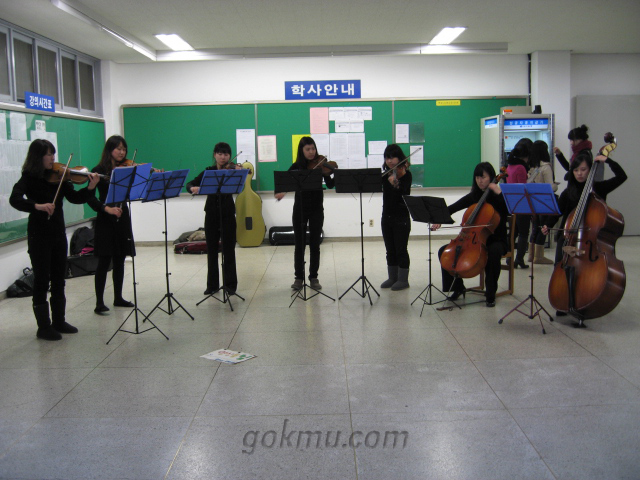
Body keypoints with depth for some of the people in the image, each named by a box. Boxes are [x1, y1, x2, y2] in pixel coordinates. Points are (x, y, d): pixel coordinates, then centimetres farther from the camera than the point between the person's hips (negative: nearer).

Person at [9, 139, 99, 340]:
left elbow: (74, 197, 0)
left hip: (58, 233, 5)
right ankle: (44, 327, 10)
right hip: (39, 236, -5)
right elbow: (15, 199, -23)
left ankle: (59, 322, 25)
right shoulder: (29, 178, -9)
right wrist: (38, 206, -39)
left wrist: (90, 188, -17)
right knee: (41, 280, 1)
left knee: (58, 279, 13)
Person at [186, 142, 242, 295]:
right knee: (211, 249, 7)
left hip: (227, 213, -3)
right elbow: (190, 184, 1)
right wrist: (193, 188, -22)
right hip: (211, 212, 3)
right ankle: (212, 284, 16)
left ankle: (230, 284, 10)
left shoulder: (232, 170, -2)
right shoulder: (208, 171, 7)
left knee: (228, 249, 0)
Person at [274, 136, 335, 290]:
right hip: (300, 209, 1)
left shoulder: (321, 165, -2)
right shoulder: (296, 166, 1)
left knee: (315, 244, 4)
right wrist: (281, 191, -24)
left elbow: (330, 185, -12)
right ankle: (299, 277, 14)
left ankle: (314, 277, 14)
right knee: (299, 244, 4)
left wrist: (335, 175, -32)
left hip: (316, 209, 0)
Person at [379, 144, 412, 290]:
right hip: (387, 217, 6)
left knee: (400, 250, 0)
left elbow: (405, 195, -20)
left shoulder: (406, 174, -8)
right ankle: (392, 278, 20)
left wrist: (396, 185, -38)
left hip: (401, 218, -5)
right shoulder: (386, 175, 8)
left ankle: (403, 279, 9)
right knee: (390, 250, 11)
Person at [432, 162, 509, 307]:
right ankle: (458, 287, 7)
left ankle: (490, 294, -20)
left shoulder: (500, 196, -4)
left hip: (496, 240, -4)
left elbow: (510, 211, -22)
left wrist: (499, 193, -26)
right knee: (444, 251, -11)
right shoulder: (473, 196, 8)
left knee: (494, 252, -39)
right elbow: (452, 208, 4)